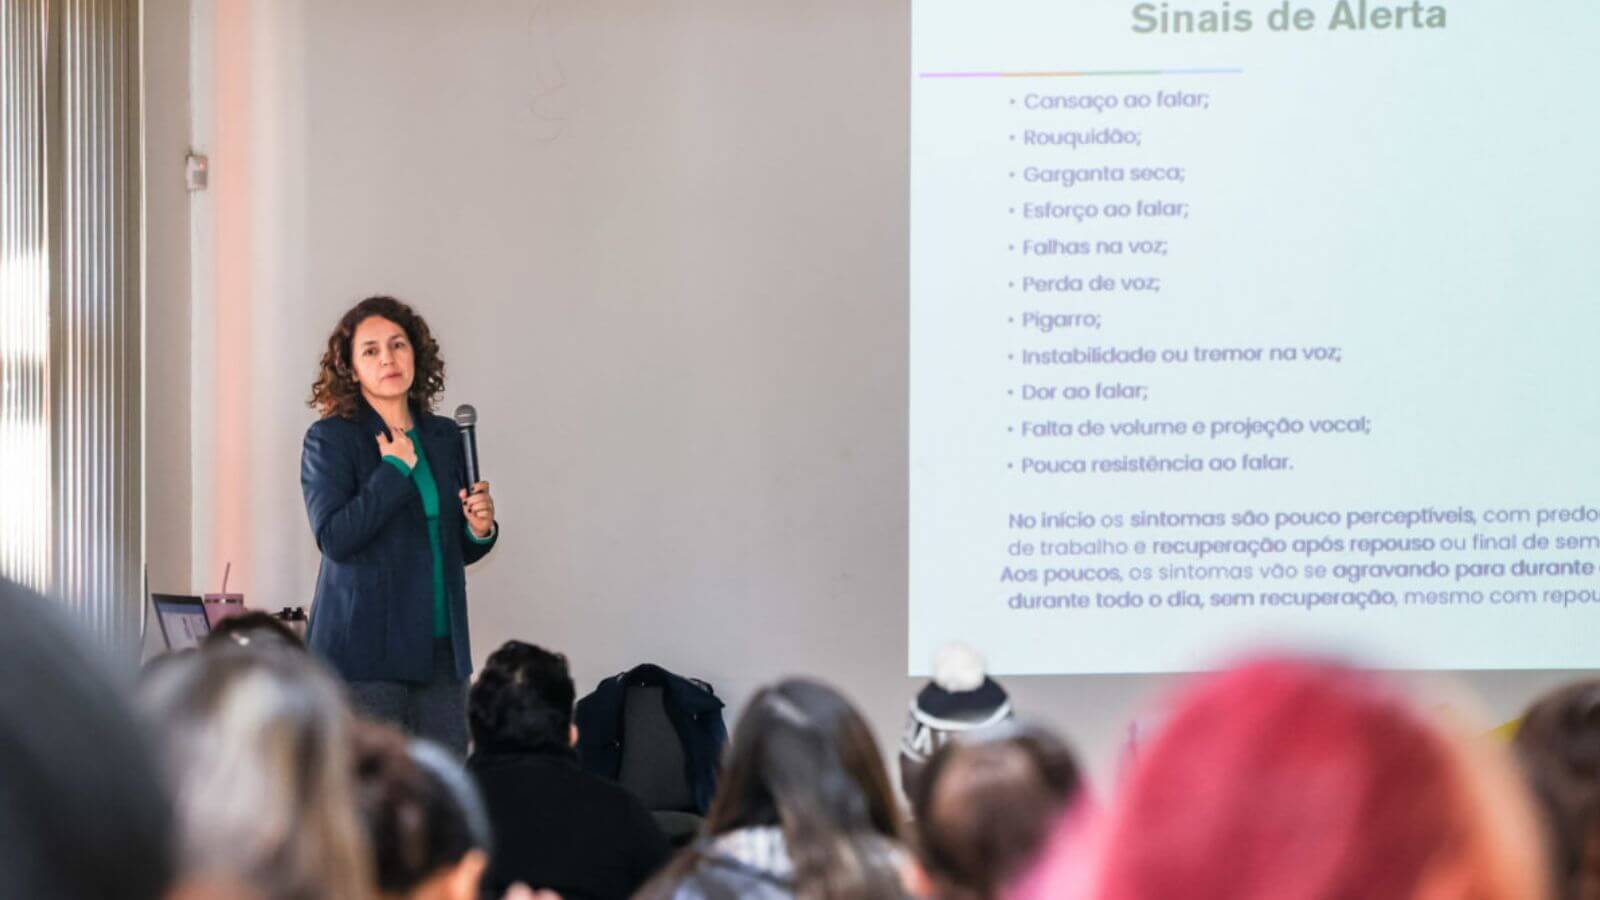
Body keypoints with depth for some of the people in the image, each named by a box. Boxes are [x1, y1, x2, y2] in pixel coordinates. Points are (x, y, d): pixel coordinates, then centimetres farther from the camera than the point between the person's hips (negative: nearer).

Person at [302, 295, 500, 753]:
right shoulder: (330, 439, -2)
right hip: (366, 648, -5)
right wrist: (395, 468, -11)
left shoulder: (443, 437, 14)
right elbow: (334, 538, -15)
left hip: (441, 647, 5)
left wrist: (479, 530, -1)